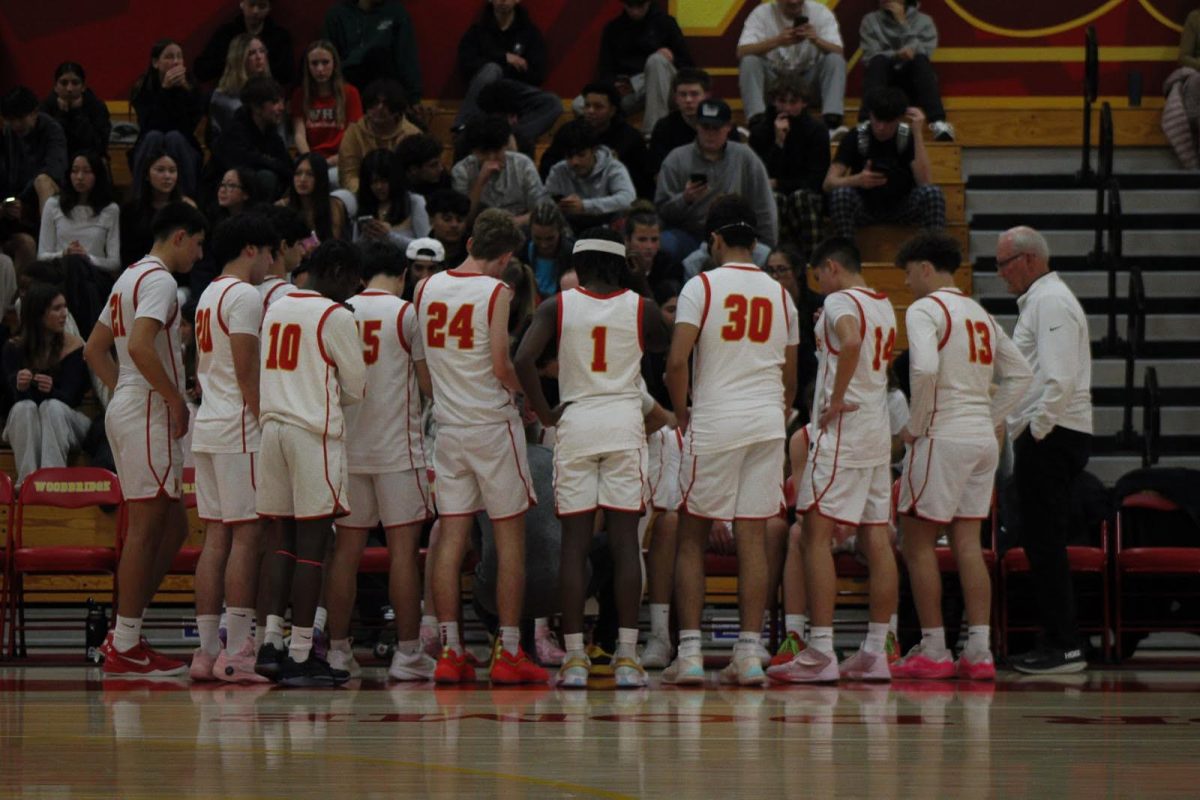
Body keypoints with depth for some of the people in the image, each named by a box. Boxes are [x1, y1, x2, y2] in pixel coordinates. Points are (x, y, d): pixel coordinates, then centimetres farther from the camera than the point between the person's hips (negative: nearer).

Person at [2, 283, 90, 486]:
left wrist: (51, 391, -38)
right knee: (24, 408, -31)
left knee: (52, 407, -33)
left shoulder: (74, 346, -7)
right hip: (25, 429, 1)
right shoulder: (14, 348, -4)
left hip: (65, 420, -1)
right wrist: (21, 387, -38)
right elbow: (14, 397, -13)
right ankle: (27, 479, -40)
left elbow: (70, 398, -14)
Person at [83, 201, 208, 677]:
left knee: (173, 525, 13)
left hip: (127, 408, 10)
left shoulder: (131, 276, 19)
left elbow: (94, 350, 24)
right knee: (146, 526, -7)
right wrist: (177, 400, -18)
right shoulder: (160, 280, -12)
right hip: (149, 415, -10)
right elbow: (140, 346, -26)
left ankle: (125, 634, 11)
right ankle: (125, 647, -5)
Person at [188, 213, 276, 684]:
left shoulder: (209, 296, 18)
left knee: (216, 536, 8)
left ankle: (206, 651, 6)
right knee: (247, 535, -9)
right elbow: (247, 373, -17)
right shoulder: (245, 296, -11)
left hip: (208, 426, 9)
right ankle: (235, 653, -12)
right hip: (241, 431, -9)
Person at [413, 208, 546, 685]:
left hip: (447, 425, 5)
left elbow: (421, 360, 10)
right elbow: (501, 367, -16)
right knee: (510, 537, 3)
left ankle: (449, 651, 3)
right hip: (492, 423, -5)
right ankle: (508, 653, 1)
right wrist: (530, 392, 2)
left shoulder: (426, 288, 4)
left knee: (450, 537, 6)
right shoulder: (496, 292, -12)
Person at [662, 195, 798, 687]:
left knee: (692, 537, 5)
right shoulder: (779, 295, 10)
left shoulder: (702, 286, -5)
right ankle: (749, 655, 1)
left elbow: (677, 360, -13)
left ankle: (689, 653, 0)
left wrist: (681, 413, 0)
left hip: (713, 424, -4)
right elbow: (790, 377, 14)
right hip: (767, 424, 4)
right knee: (753, 538, 4)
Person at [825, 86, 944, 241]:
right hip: (865, 206, 0)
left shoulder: (908, 136, -10)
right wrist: (856, 180, -38)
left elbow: (925, 181, -24)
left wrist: (918, 134, -26)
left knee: (933, 192, -29)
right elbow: (829, 183, -17)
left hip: (901, 205, 0)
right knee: (841, 193, -33)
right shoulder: (856, 137, -10)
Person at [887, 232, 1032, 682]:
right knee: (967, 543, 8)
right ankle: (979, 651, 2)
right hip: (983, 439, 7)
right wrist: (990, 420, 15)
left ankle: (933, 650, -1)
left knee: (918, 541, 1)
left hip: (942, 437, -7)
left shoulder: (924, 310, -8)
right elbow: (1020, 375, 18)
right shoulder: (980, 315, 17)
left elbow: (925, 369, -24)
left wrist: (915, 425, -12)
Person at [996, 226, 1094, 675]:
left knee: (1045, 542, -10)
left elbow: (1059, 378, -21)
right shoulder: (1039, 301, 21)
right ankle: (1057, 642, 13)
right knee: (1041, 542, 11)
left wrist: (1036, 432, -17)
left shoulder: (1050, 302, -12)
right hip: (1045, 437, 11)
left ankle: (1064, 646, -11)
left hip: (1050, 437, -11)